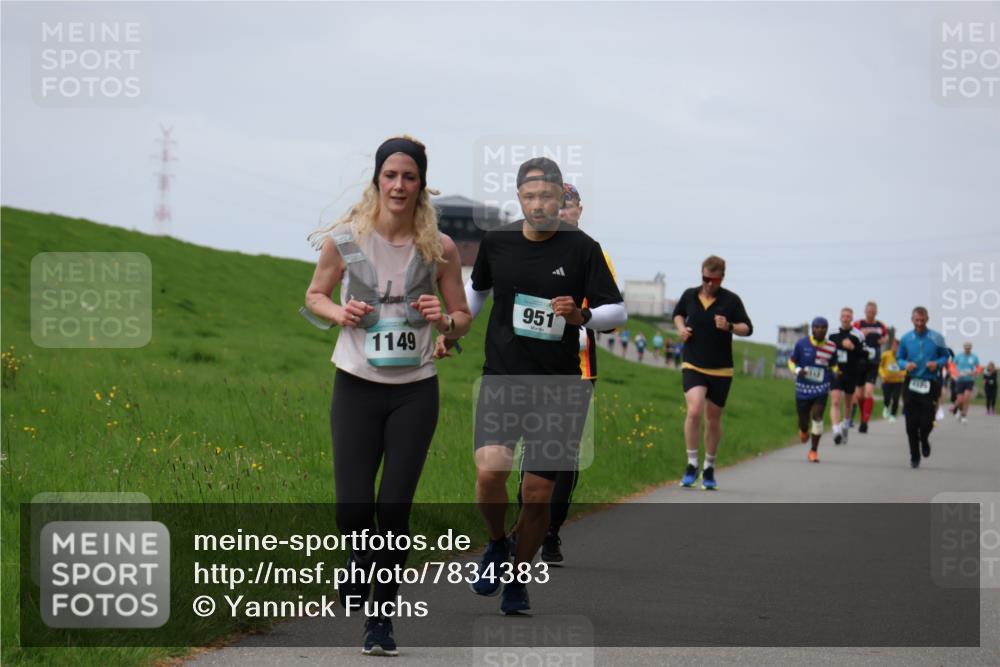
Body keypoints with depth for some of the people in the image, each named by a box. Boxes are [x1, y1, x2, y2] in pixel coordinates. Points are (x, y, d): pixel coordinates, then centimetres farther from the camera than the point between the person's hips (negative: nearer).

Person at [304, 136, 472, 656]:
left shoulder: (439, 248, -3)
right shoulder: (345, 239, -5)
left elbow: (463, 317, 8)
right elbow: (315, 295, 11)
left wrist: (443, 319, -15)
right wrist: (340, 312, -11)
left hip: (414, 392, 0)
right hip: (356, 386, 0)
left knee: (394, 507, -2)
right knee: (352, 508, -5)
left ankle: (381, 616, 13)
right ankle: (360, 561, 31)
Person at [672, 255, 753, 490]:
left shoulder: (731, 300, -4)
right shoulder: (690, 295, 3)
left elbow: (748, 328, 0)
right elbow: (678, 313, 23)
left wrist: (729, 326, -20)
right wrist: (681, 328, 3)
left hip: (721, 369, 0)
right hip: (693, 365, 0)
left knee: (713, 419, 9)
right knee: (694, 410, -21)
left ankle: (709, 468, 26)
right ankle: (692, 465, -11)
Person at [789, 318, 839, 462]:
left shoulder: (831, 347, -2)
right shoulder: (802, 344, -5)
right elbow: (791, 361, 4)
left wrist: (835, 372, -5)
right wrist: (797, 370, -15)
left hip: (821, 389, 0)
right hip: (803, 387, 0)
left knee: (817, 417, -16)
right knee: (803, 420, 7)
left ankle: (814, 450, -4)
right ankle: (804, 430, 48)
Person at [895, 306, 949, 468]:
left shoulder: (936, 338, -1)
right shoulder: (906, 339, 5)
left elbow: (945, 356, 8)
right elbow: (899, 358, 13)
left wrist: (937, 364, -13)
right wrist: (905, 365, -9)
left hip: (930, 384, -2)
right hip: (911, 384, 2)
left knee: (927, 422, -6)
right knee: (911, 424, 0)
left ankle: (924, 440, 30)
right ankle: (914, 456, 15)